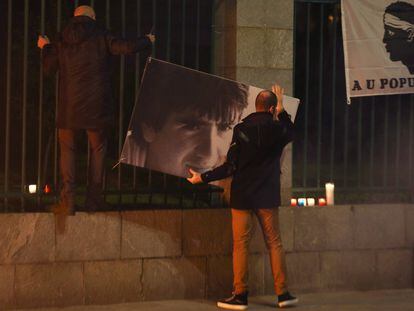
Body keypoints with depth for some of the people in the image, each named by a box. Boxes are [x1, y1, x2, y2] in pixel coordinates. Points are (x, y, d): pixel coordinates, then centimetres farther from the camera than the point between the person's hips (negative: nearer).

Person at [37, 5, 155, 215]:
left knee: (67, 150, 8)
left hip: (69, 105, 1)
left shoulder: (62, 40, 4)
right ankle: (93, 199, 12)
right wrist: (147, 40, 8)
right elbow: (127, 47, -11)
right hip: (96, 104, -1)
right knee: (97, 149, 12)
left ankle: (68, 201, -1)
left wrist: (45, 48, 28)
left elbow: (49, 68, 10)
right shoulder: (100, 37, -3)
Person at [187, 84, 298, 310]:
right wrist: (282, 111, 31)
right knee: (274, 243, 9)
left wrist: (203, 178, -1)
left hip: (242, 196, -2)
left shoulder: (241, 129, -9)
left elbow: (231, 167, -10)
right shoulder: (276, 129, -3)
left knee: (240, 244, 1)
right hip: (267, 197, 2)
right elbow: (290, 132, 24)